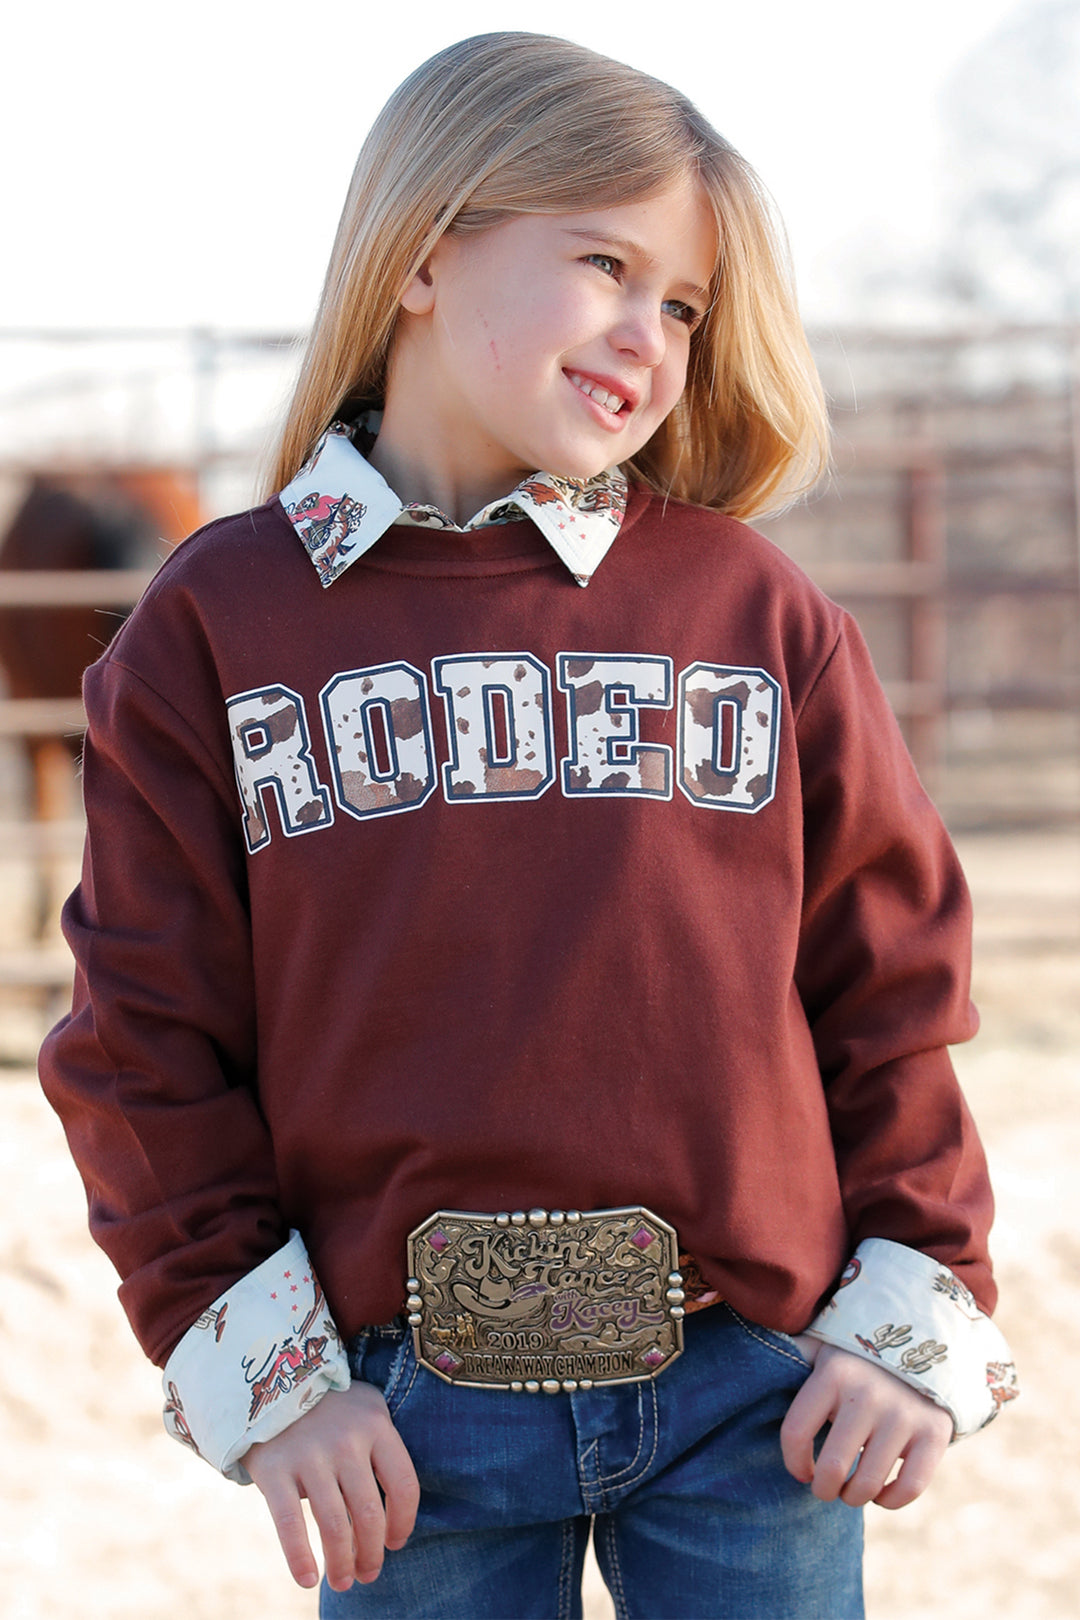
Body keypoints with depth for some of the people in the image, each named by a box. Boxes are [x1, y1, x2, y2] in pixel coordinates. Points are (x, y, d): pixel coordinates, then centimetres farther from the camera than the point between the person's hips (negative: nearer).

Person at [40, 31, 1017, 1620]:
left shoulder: (760, 614, 5)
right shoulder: (220, 625, 3)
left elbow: (890, 979, 7)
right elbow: (147, 1030, 2)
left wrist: (921, 1321, 2)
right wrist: (258, 1368, -4)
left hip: (750, 1392, 1)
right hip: (408, 1414, 0)